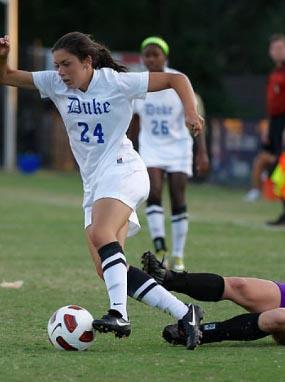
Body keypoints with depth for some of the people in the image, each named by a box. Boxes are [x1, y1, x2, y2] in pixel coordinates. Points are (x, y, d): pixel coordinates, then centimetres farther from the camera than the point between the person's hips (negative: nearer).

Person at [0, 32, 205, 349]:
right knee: (108, 271, -6)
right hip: (93, 182, 7)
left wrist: (190, 112, -16)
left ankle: (119, 314, -45)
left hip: (122, 171, -7)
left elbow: (176, 79, -1)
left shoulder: (116, 82, -7)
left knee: (100, 234, -34)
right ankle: (184, 314, -3)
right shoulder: (55, 84, 6)